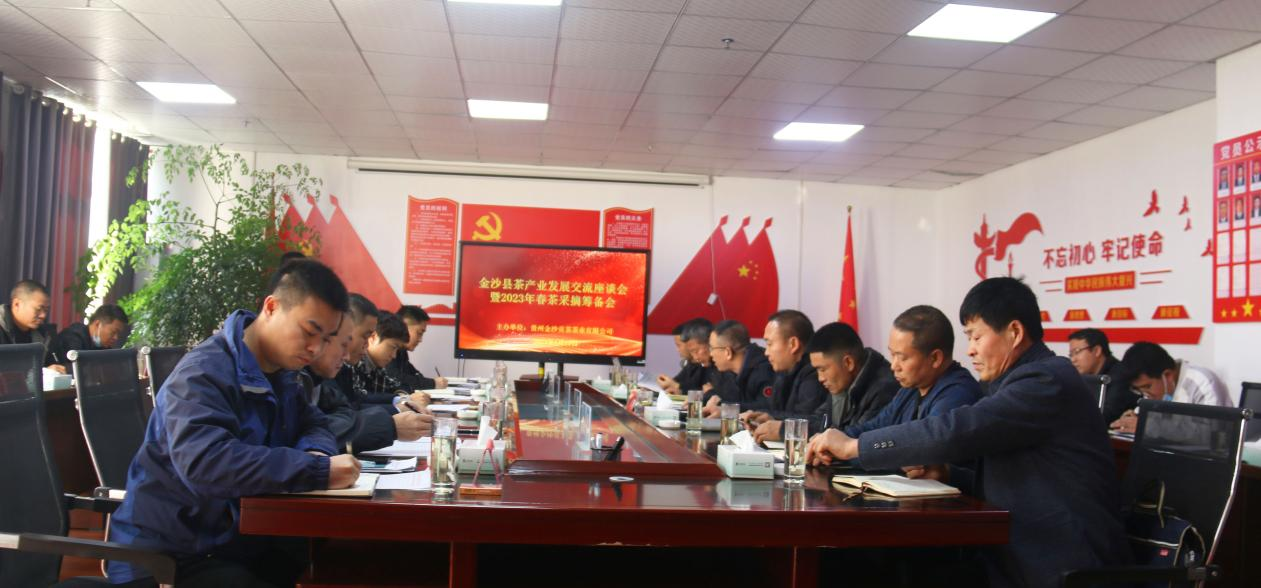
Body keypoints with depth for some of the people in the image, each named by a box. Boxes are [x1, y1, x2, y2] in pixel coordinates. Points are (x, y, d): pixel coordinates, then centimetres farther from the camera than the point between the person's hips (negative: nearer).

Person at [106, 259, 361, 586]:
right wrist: (318, 470, -36)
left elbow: (311, 425, 13)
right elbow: (204, 463, -35)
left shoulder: (280, 371, 8)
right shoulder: (204, 373, -20)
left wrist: (315, 453, -13)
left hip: (239, 543, 8)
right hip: (171, 557, -8)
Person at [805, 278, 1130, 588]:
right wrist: (944, 475, 1)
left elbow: (957, 429, -25)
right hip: (1024, 556, 8)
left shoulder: (1047, 379, -15)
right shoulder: (1034, 379, 14)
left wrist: (853, 446, -19)